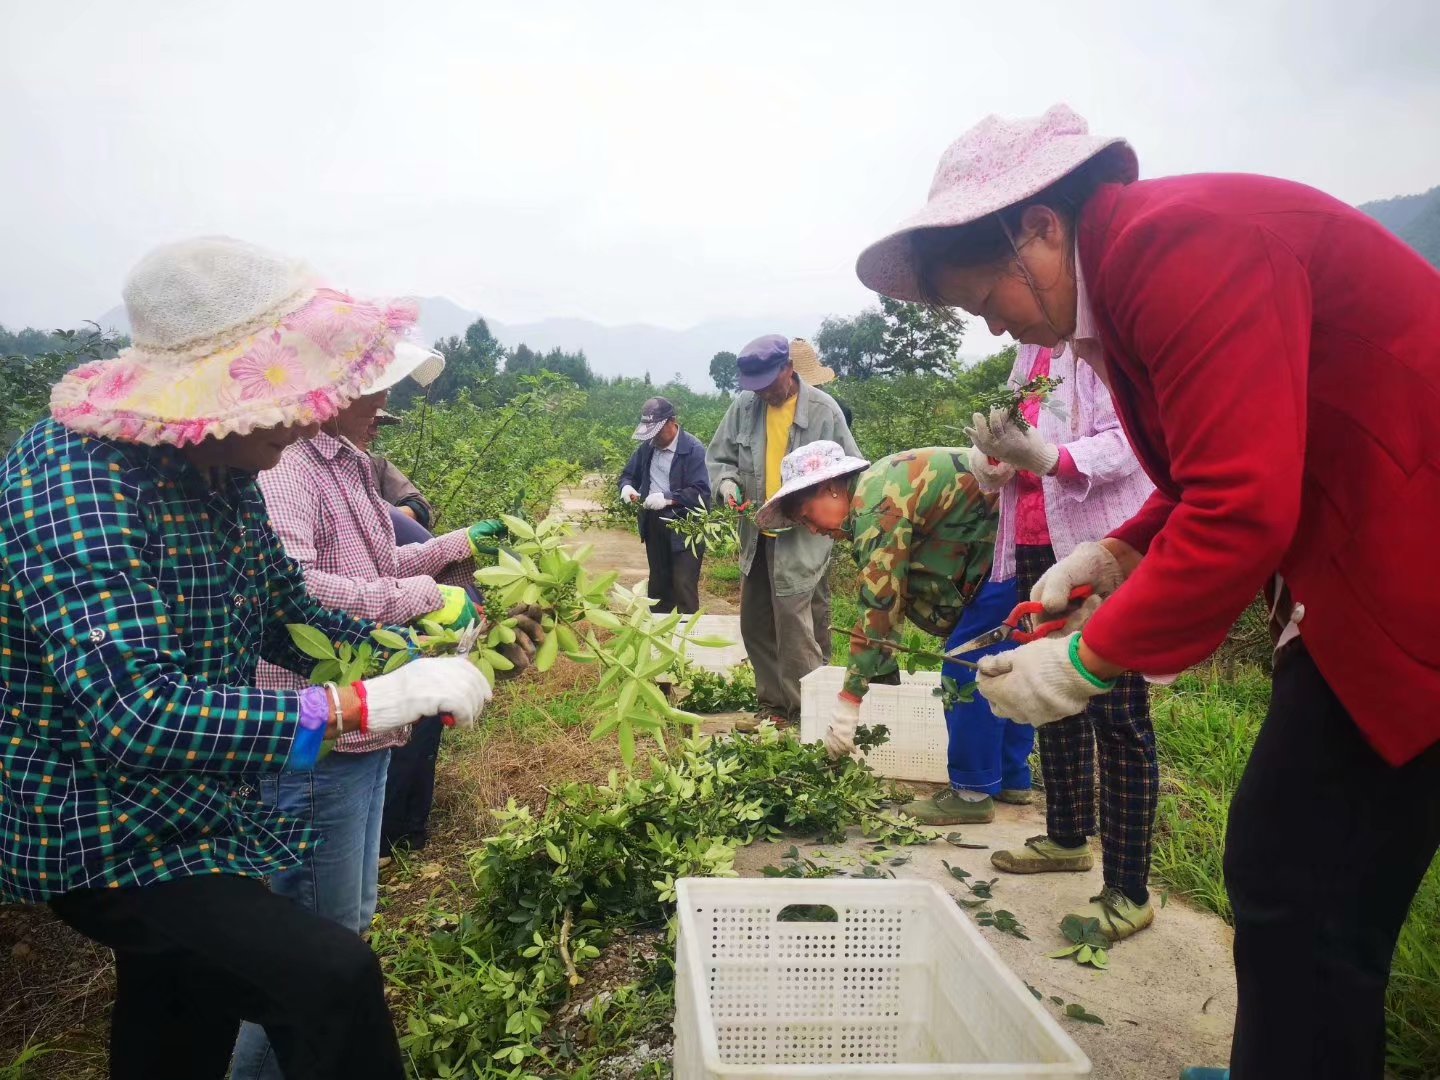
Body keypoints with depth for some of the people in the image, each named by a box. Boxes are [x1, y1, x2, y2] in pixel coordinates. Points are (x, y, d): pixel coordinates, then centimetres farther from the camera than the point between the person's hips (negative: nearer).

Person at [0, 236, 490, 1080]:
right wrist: (363, 705, -37)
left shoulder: (218, 467, -2)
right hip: (93, 830, -9)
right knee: (332, 978, -22)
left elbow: (287, 613, 7)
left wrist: (415, 649, -8)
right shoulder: (77, 488, -29)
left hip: (189, 810, 9)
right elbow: (138, 716, -37)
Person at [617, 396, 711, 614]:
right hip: (655, 526, 7)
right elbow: (628, 474, 18)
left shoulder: (694, 449, -15)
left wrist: (667, 498, -30)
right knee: (658, 585, 17)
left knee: (684, 587, -8)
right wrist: (627, 487, -5)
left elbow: (701, 493, -22)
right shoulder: (647, 446, 7)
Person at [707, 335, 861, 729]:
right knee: (755, 624, 12)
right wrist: (726, 480, -9)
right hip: (756, 534, 6)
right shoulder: (744, 406, 1)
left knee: (794, 626, -9)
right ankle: (773, 706, 26)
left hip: (802, 537, -6)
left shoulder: (823, 409, -10)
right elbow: (718, 456, 13)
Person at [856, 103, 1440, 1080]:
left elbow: (1241, 508, -27)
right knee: (1285, 876, 14)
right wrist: (1123, 553, 4)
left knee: (1301, 897, -5)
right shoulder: (1128, 267, 9)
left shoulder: (1184, 240, -21)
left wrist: (1088, 661, -17)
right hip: (1355, 584, 10)